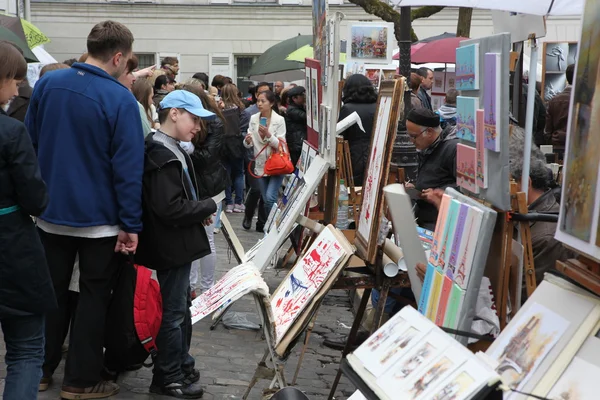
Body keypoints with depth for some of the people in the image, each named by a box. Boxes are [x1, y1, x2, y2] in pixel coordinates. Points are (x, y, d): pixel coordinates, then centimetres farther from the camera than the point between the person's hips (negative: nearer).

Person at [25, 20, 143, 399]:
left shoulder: (47, 83, 0)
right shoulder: (120, 98, -17)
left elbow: (30, 143, 8)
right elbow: (128, 166, -19)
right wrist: (131, 223, -13)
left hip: (51, 212, 5)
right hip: (99, 217, -5)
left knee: (51, 291, 18)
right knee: (94, 296, 8)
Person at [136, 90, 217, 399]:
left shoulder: (169, 150, 11)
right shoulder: (163, 157, -22)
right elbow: (170, 209, -28)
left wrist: (199, 211, 2)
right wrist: (208, 207, -15)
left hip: (177, 244, 11)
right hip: (172, 246, -11)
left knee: (180, 306, 21)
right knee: (173, 312, 1)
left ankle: (182, 366, 35)